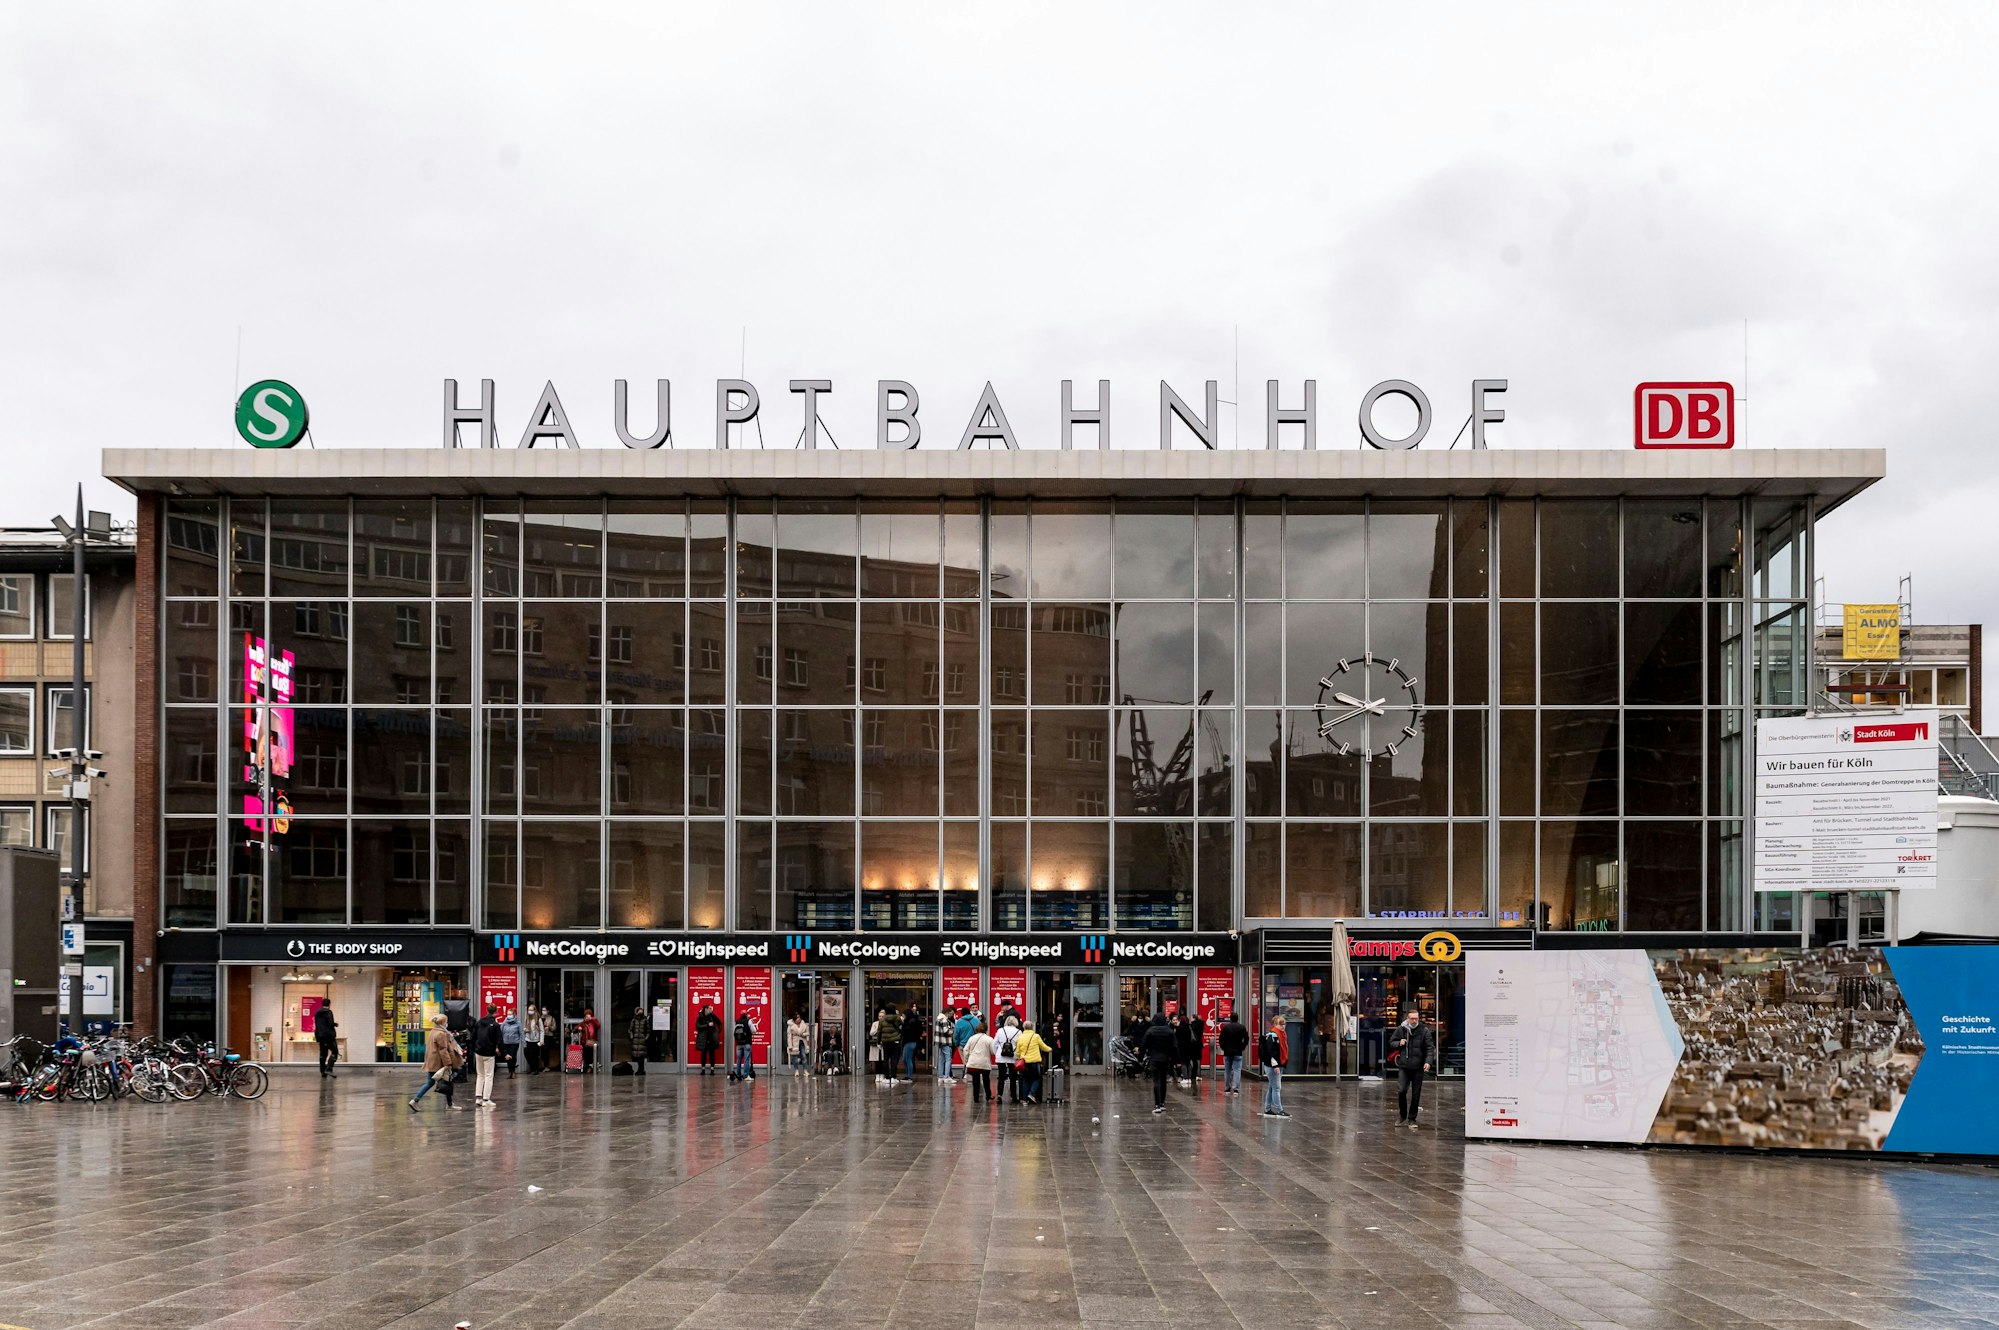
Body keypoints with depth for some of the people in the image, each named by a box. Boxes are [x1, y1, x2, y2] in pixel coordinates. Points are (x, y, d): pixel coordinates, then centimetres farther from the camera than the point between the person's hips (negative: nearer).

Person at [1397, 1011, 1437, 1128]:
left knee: (1416, 1094, 4)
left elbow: (1430, 1048, -4)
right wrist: (1399, 1043, -5)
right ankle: (1403, 1116, 13)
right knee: (1401, 1091, -7)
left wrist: (1428, 1061, -19)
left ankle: (1412, 1119, 15)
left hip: (1418, 1067, -1)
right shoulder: (1402, 1029, 4)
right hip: (1404, 1066, 1)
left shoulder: (1424, 1030, -2)